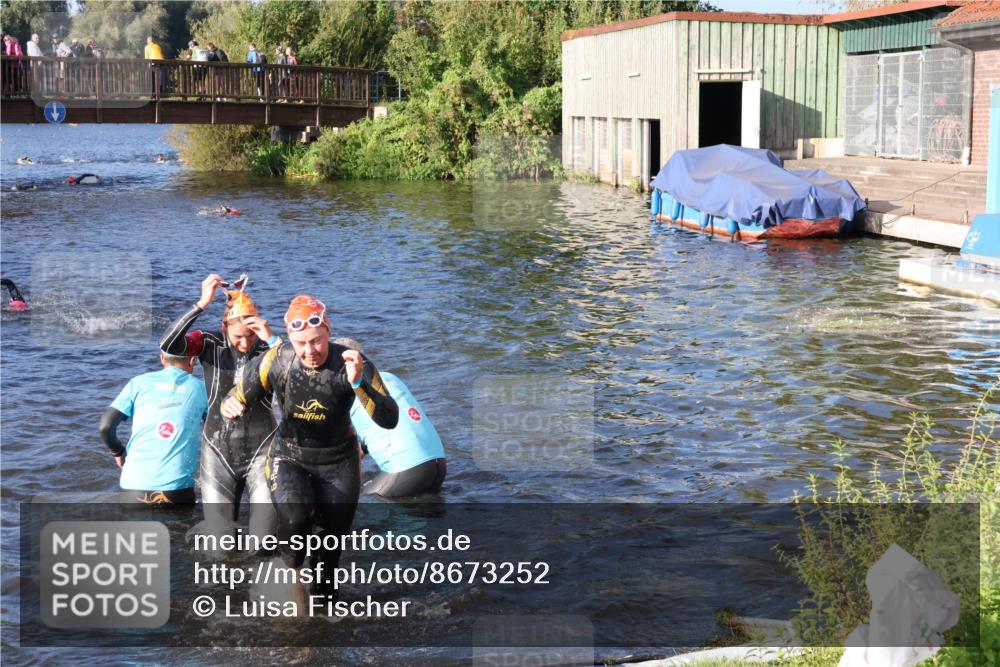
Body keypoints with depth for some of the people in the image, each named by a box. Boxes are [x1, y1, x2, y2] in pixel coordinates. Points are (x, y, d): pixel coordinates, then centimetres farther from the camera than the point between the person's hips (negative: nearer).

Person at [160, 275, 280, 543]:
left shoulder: (267, 348, -7)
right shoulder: (211, 343, -6)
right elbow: (168, 345, -23)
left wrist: (273, 340, -30)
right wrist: (202, 304, -29)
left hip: (260, 450, -1)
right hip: (219, 449, 1)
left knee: (266, 537, -4)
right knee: (219, 537, 9)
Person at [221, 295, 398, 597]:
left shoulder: (353, 364, -23)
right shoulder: (275, 362, -20)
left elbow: (390, 420, -30)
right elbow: (237, 399, -6)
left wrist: (358, 383, -46)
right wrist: (229, 407, -31)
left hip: (338, 461, 1)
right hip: (289, 456, -1)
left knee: (335, 536, 8)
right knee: (295, 518, -28)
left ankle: (321, 590, 39)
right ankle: (290, 572, 4)